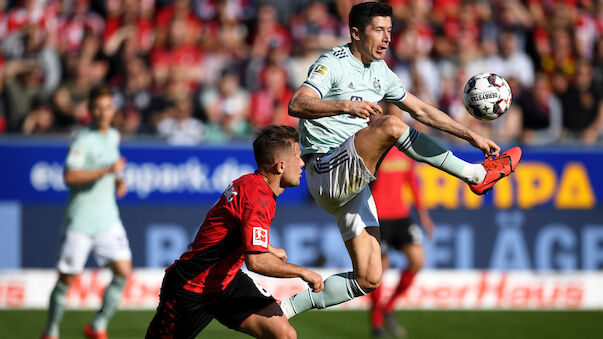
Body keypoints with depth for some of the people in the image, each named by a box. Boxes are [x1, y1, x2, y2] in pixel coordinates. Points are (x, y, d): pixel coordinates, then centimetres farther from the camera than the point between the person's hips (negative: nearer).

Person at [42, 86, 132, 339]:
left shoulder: (113, 136, 10)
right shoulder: (84, 140, -14)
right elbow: (70, 176, -27)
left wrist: (118, 181, 10)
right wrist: (107, 170, -30)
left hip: (107, 218, 6)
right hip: (80, 220, -6)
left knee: (123, 272, -4)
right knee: (67, 278, 0)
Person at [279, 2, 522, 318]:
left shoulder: (380, 72, 16)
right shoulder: (333, 63, -9)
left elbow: (421, 111, 23)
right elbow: (296, 105, -25)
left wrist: (471, 135, 18)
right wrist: (347, 105, -38)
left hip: (352, 184, 9)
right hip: (325, 171, -9)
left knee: (368, 279, 1)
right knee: (392, 124, -30)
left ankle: (289, 307, 11)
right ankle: (477, 175, -21)